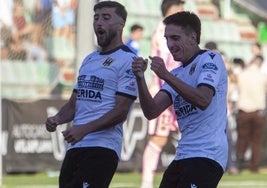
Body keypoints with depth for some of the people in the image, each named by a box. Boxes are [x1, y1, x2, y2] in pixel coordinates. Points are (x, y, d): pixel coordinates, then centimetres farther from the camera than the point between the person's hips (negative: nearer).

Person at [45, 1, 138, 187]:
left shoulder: (127, 60, -6)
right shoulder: (89, 60, 22)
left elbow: (121, 111, -13)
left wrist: (84, 129, -23)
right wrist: (57, 119, 3)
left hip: (102, 147, -9)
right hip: (75, 146, 9)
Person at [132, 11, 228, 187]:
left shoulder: (210, 59, -3)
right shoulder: (177, 74, 20)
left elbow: (203, 100, -21)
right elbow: (151, 111, 7)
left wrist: (166, 76, -24)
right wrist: (141, 79, -7)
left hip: (207, 155, -9)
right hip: (182, 157, 9)